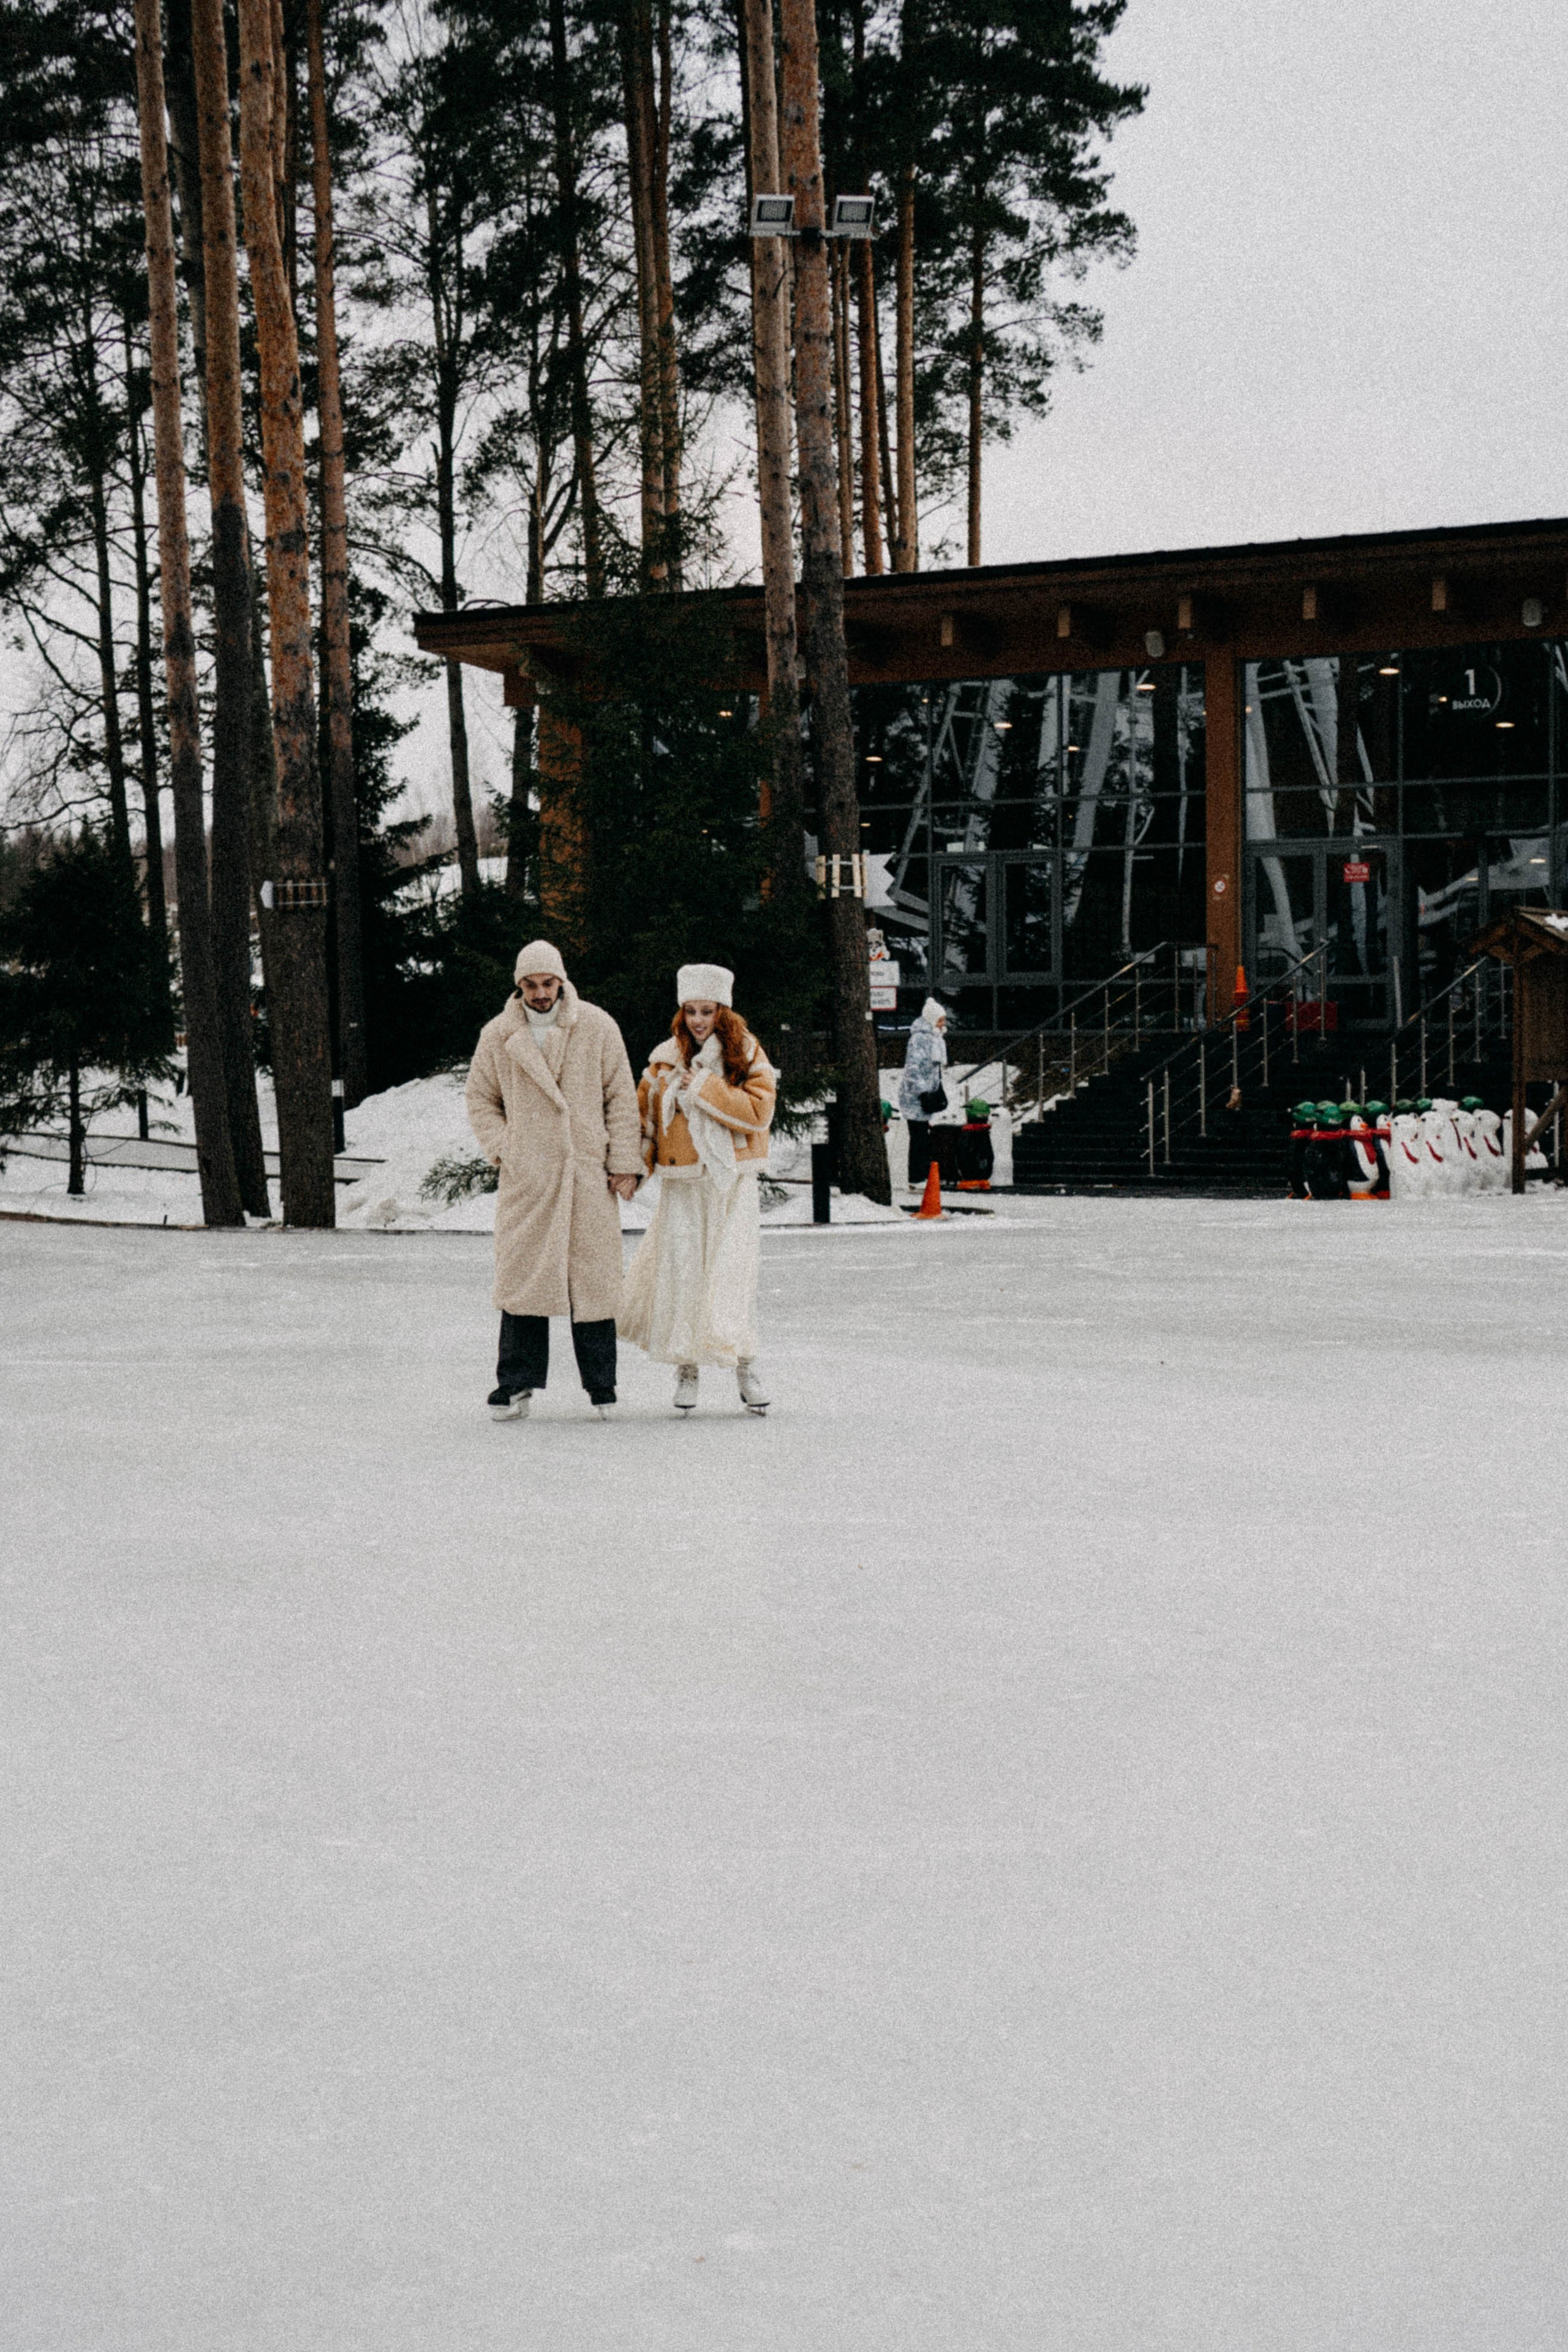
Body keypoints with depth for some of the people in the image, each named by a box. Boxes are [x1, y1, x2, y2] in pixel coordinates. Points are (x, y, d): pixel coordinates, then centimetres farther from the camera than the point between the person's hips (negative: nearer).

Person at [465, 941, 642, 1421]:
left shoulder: (597, 1029, 3)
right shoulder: (497, 1037, 6)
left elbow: (621, 1098, 5)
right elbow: (481, 1100, 15)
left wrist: (625, 1163, 0)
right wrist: (502, 1151, 1)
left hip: (588, 1172, -1)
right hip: (525, 1176, 1)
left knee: (593, 1277, 1)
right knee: (521, 1277, -2)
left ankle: (601, 1386, 8)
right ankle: (516, 1384, 5)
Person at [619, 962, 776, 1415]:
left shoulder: (747, 1054, 1)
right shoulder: (665, 1059, 7)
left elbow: (758, 1113, -11)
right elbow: (644, 1116, 15)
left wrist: (705, 1088, -15)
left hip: (733, 1181, -2)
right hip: (683, 1182, 2)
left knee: (734, 1269, -7)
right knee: (682, 1270, -1)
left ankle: (745, 1365, 1)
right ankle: (687, 1369, 8)